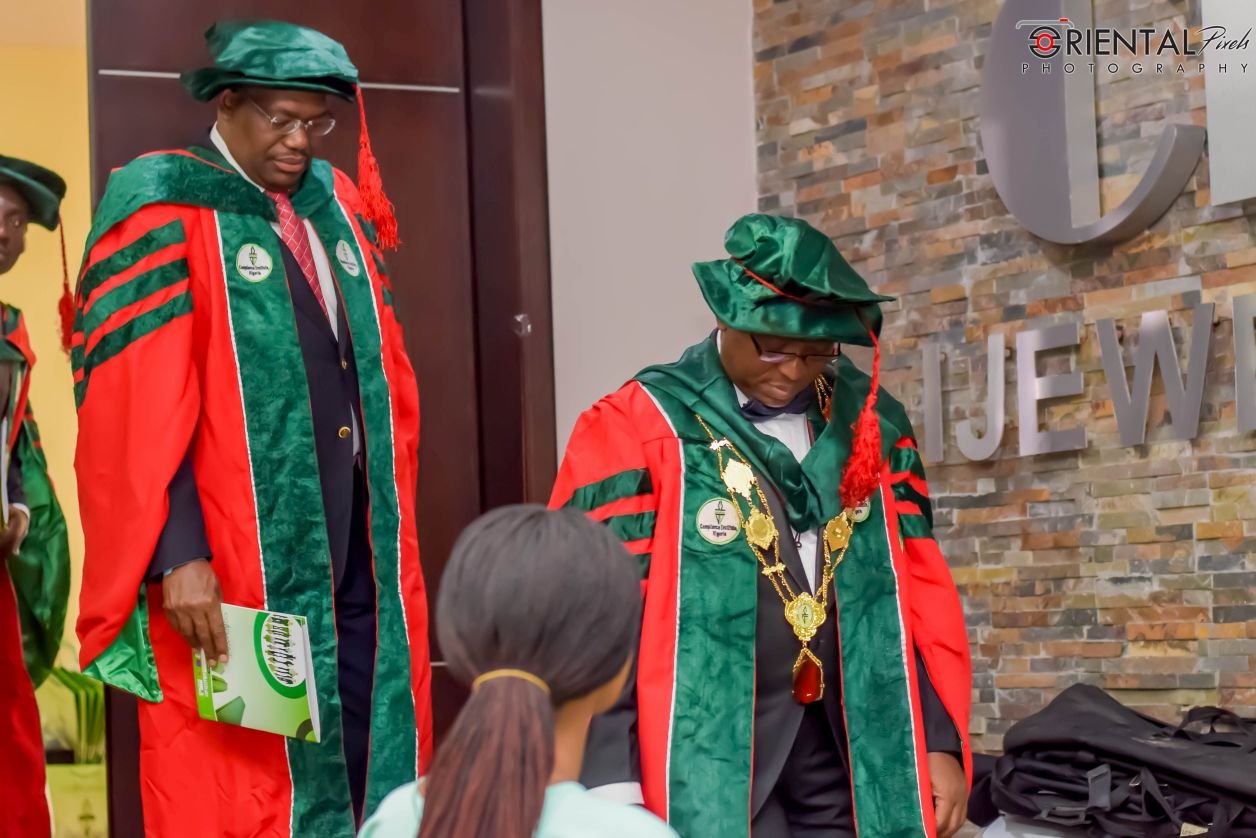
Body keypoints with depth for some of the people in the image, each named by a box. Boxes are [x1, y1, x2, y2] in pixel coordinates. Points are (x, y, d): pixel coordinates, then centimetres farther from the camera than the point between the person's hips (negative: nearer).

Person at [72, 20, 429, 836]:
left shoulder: (339, 207, 14)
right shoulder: (162, 208, -7)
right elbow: (132, 407, -15)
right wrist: (176, 554, -23)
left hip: (359, 566, 7)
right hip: (237, 579, -6)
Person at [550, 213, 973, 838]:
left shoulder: (871, 423, 9)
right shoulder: (636, 428, -6)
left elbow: (919, 586, 13)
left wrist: (941, 739, 9)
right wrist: (611, 779, -13)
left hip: (855, 751, 5)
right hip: (711, 754, -4)